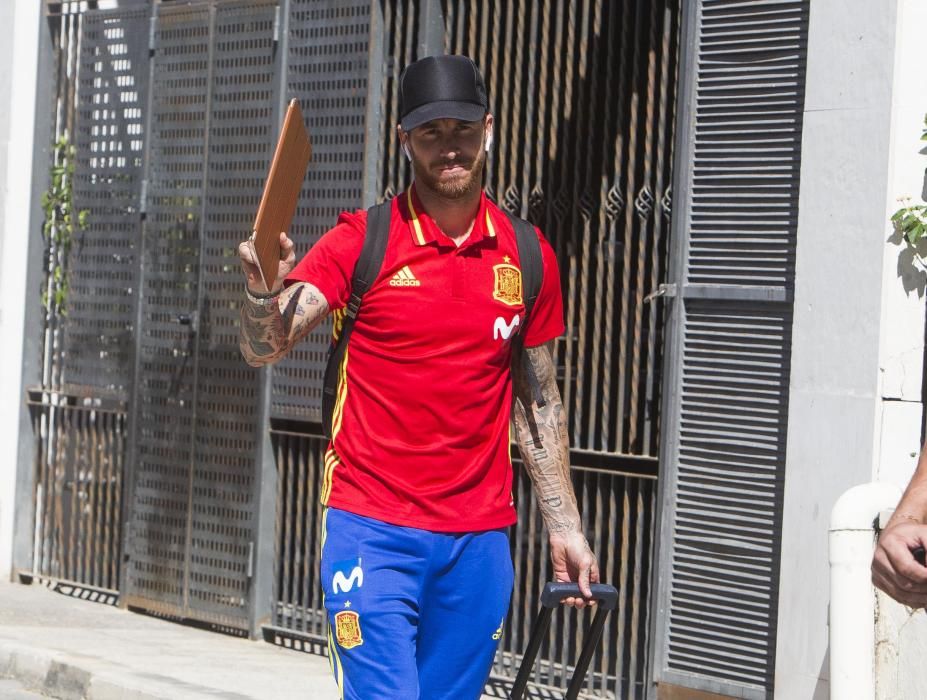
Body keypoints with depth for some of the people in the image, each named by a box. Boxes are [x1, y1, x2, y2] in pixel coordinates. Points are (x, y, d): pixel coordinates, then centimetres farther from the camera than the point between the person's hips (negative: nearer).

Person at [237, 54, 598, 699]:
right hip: (372, 531, -3)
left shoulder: (527, 255, 7)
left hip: (480, 541, 4)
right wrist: (265, 293, -36)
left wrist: (565, 527, 14)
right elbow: (264, 348, -14)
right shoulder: (362, 240, -3)